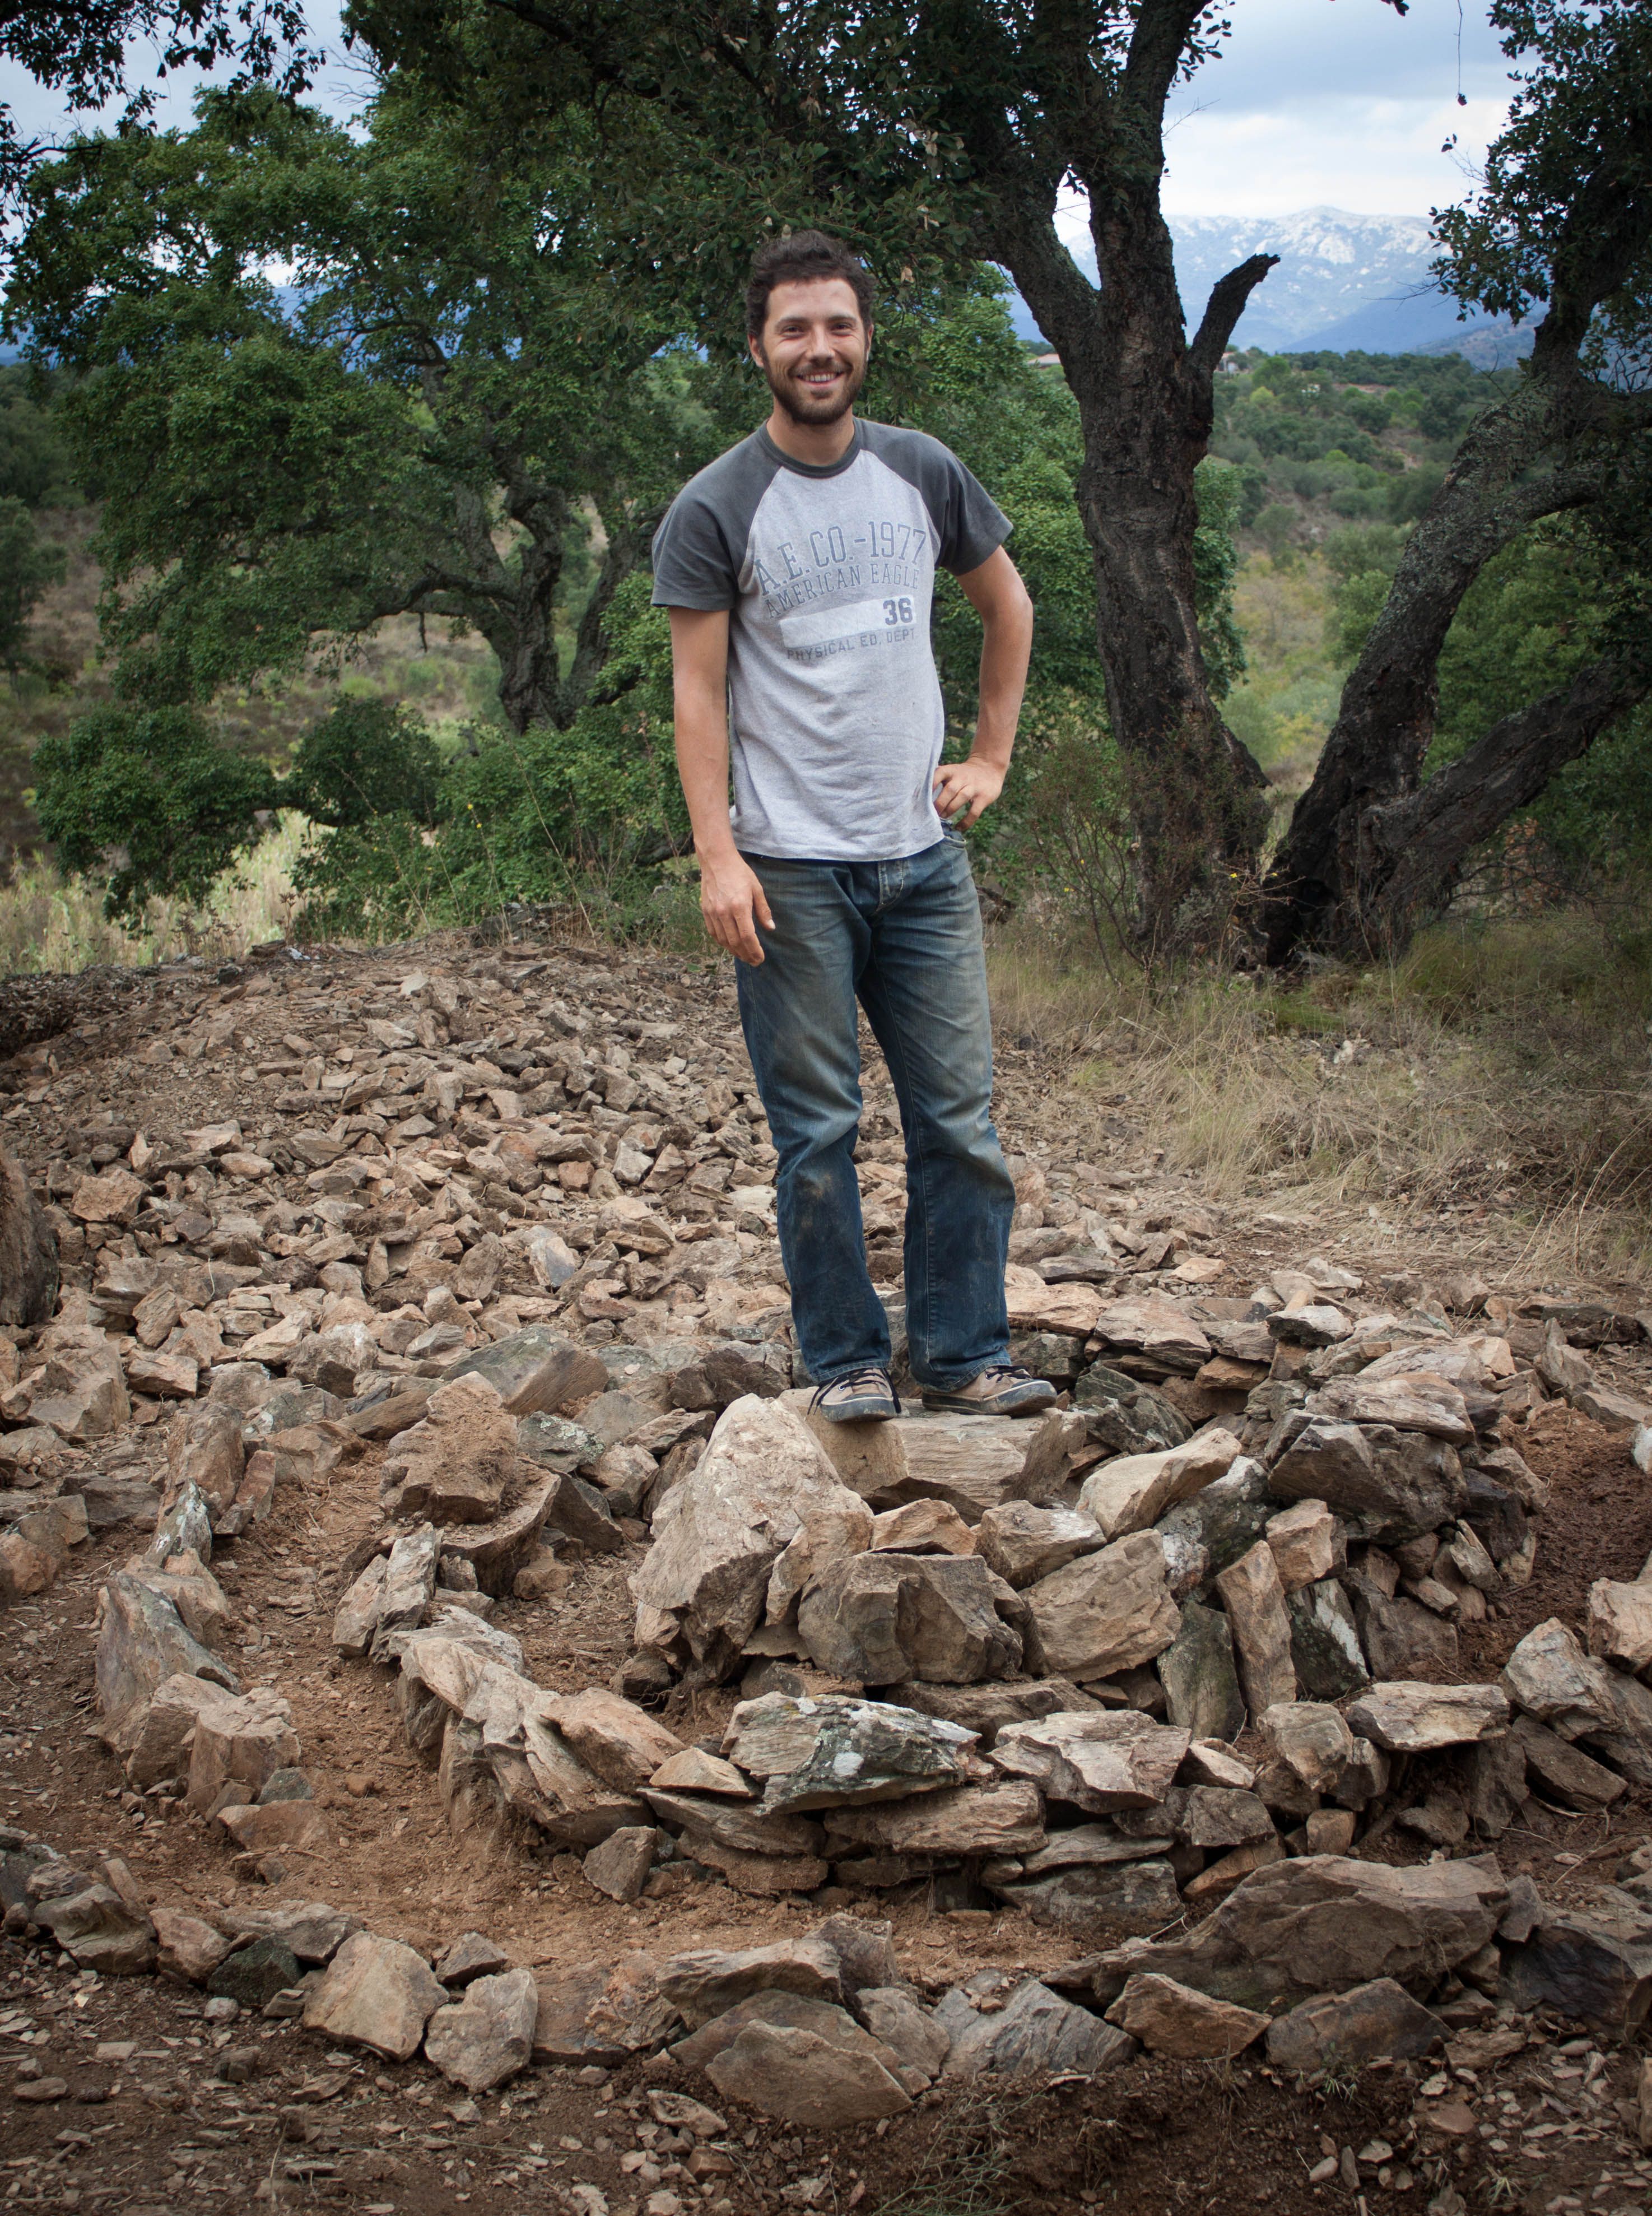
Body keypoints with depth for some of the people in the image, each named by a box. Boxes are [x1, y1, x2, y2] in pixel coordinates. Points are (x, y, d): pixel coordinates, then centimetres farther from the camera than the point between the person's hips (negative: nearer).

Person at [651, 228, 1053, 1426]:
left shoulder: (924, 474, 9)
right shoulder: (715, 509, -3)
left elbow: (1008, 606, 23)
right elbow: (698, 690, -5)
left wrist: (993, 757, 15)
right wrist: (718, 856, -13)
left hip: (926, 855, 4)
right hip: (794, 868, -4)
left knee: (961, 1121, 5)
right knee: (819, 1133, 1)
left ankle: (966, 1355, 15)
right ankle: (847, 1359, 14)